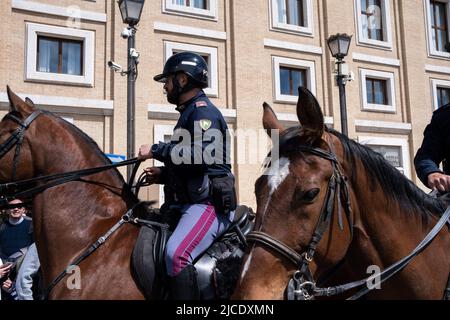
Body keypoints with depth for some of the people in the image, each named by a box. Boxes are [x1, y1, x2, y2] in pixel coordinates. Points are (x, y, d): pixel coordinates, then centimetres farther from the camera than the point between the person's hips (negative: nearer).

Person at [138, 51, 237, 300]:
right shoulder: (189, 113, 23)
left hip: (208, 204, -11)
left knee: (176, 253, -31)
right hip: (186, 203, 11)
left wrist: (155, 150, -18)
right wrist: (162, 174, 13)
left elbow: (200, 155, -27)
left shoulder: (203, 111, -9)